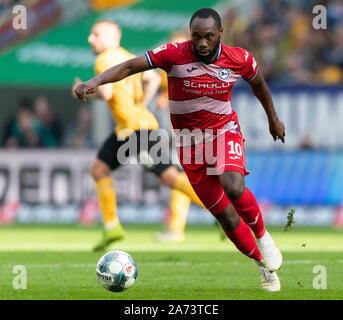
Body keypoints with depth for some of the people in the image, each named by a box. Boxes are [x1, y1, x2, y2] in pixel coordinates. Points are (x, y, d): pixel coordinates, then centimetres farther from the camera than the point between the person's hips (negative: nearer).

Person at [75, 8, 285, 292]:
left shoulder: (240, 59, -9)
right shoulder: (175, 55, -17)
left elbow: (258, 83, 12)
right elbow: (129, 67, -22)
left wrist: (274, 119, 25)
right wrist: (95, 82, -38)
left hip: (224, 131, 0)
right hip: (189, 140, 0)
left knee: (233, 186, -31)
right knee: (226, 216, 2)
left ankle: (262, 234, -3)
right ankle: (265, 266, 21)